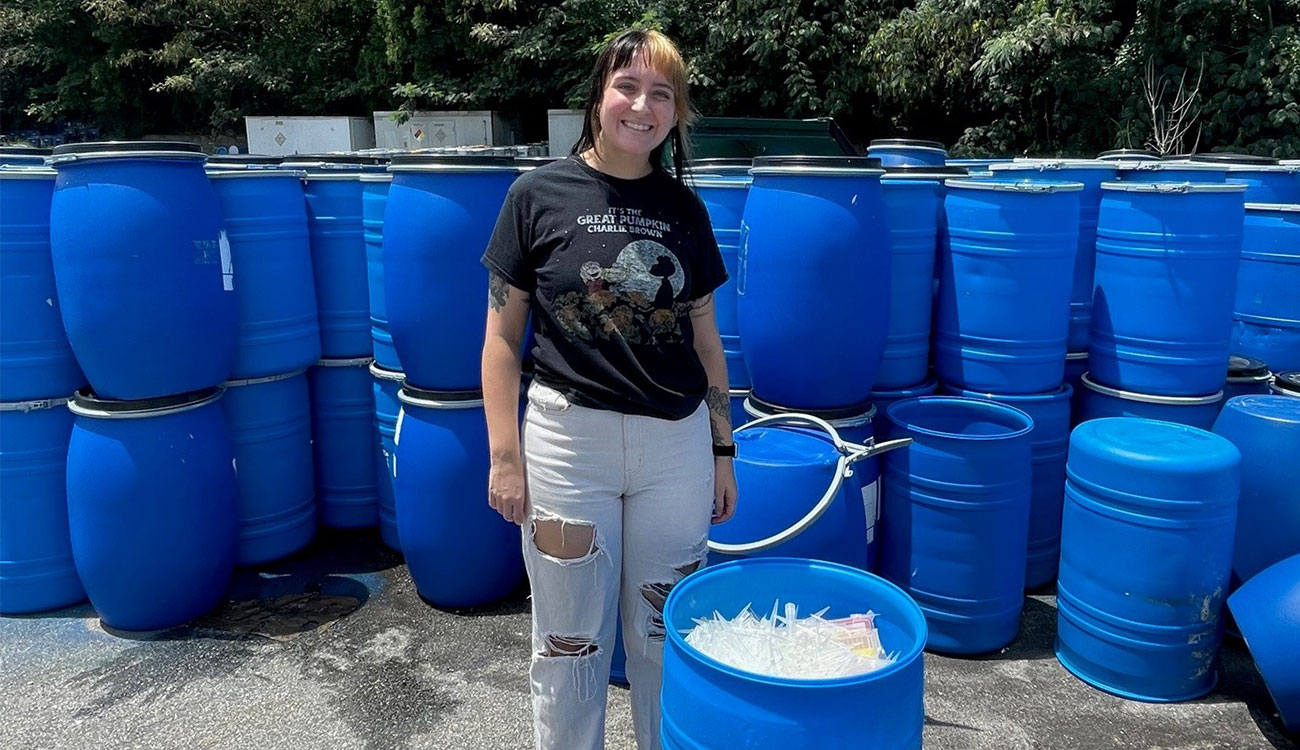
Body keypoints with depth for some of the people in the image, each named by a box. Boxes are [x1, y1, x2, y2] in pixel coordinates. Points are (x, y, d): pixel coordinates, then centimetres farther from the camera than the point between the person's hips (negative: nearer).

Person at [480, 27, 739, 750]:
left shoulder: (684, 208, 6)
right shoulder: (539, 194, -3)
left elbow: (705, 339, 10)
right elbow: (502, 334, -1)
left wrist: (724, 451, 10)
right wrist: (505, 455, -5)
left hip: (677, 443, 3)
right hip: (568, 438, -2)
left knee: (665, 636, 14)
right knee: (570, 639, 10)